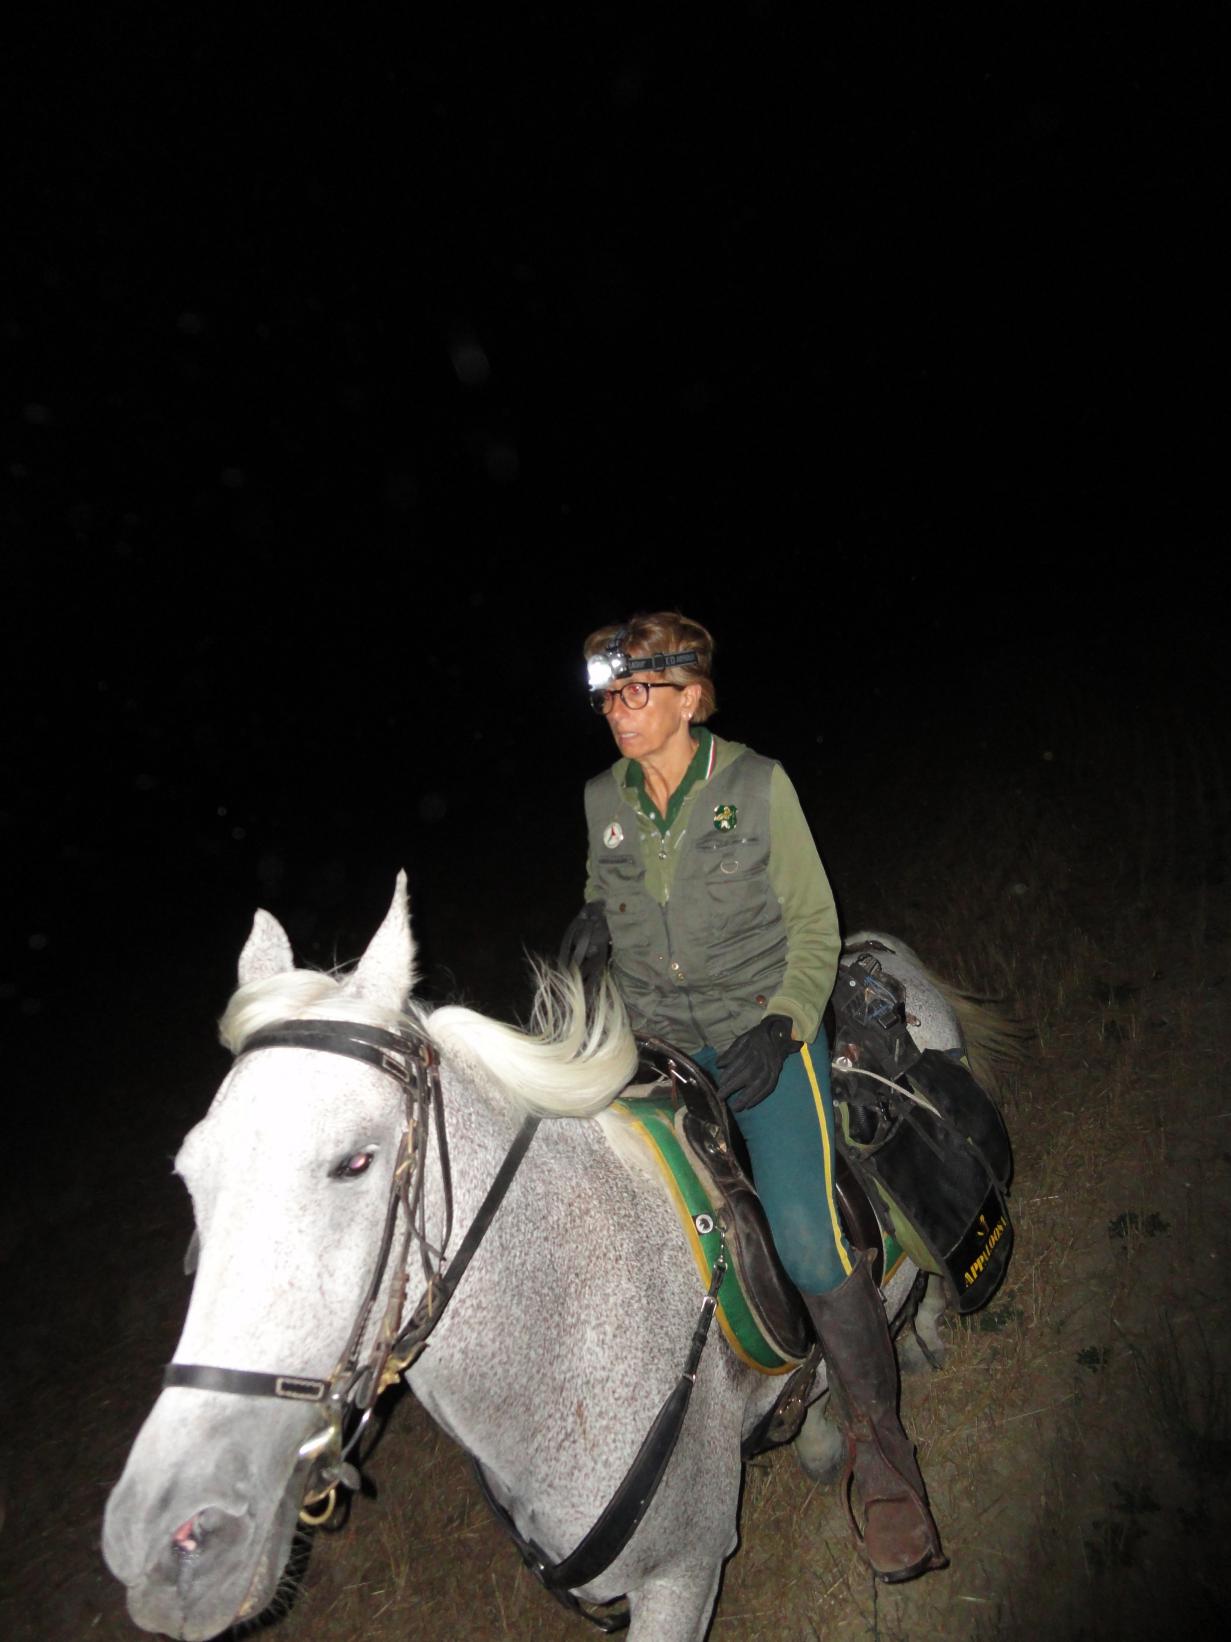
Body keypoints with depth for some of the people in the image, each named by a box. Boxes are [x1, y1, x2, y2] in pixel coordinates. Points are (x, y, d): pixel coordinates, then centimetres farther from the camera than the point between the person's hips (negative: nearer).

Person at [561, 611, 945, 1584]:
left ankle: (879, 1448, 14)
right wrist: (593, 919, -2)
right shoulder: (604, 800, 2)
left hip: (763, 1029, -3)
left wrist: (782, 1026, -17)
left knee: (810, 1248, -14)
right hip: (652, 1038, 4)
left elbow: (814, 927, -3)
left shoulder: (758, 785, -8)